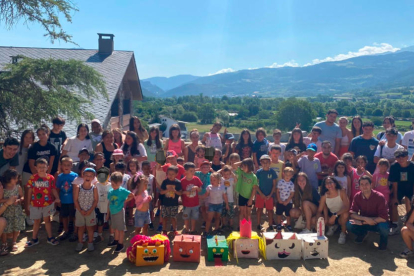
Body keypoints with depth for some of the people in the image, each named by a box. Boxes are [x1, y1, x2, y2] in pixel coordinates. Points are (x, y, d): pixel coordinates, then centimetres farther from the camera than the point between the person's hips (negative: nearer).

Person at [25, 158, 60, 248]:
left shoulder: (50, 178, -8)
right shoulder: (33, 178, -6)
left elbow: (53, 189, -2)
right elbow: (29, 191, 0)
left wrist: (57, 198, -20)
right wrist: (28, 204, 3)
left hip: (48, 204, -1)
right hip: (35, 204, 1)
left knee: (47, 220, 12)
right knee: (37, 221, 14)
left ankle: (50, 238, 25)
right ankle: (34, 239, 29)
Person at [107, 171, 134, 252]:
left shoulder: (122, 191, -15)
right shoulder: (110, 191, 2)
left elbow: (132, 196, -13)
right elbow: (109, 203, 10)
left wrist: (125, 201, -13)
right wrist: (108, 213, 13)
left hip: (119, 212, -6)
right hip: (112, 212, 6)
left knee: (121, 228, 3)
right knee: (115, 228, 20)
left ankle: (121, 244, 12)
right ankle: (116, 241, 37)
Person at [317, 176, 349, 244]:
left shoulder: (341, 192, -19)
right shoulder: (324, 195, -11)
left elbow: (346, 207, -31)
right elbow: (319, 210, -8)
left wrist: (335, 215, -39)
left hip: (341, 215, -3)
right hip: (331, 215, 3)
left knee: (345, 214, -38)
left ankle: (343, 233, -7)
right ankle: (332, 226, 14)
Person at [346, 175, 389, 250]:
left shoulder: (379, 197, -21)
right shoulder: (357, 196, -11)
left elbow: (383, 218, -25)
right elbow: (352, 214, -10)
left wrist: (363, 222, -25)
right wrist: (366, 219, -29)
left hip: (378, 222, -3)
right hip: (364, 222, 3)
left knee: (384, 227, -37)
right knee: (349, 225, -24)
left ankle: (383, 239, 2)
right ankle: (363, 233, 12)